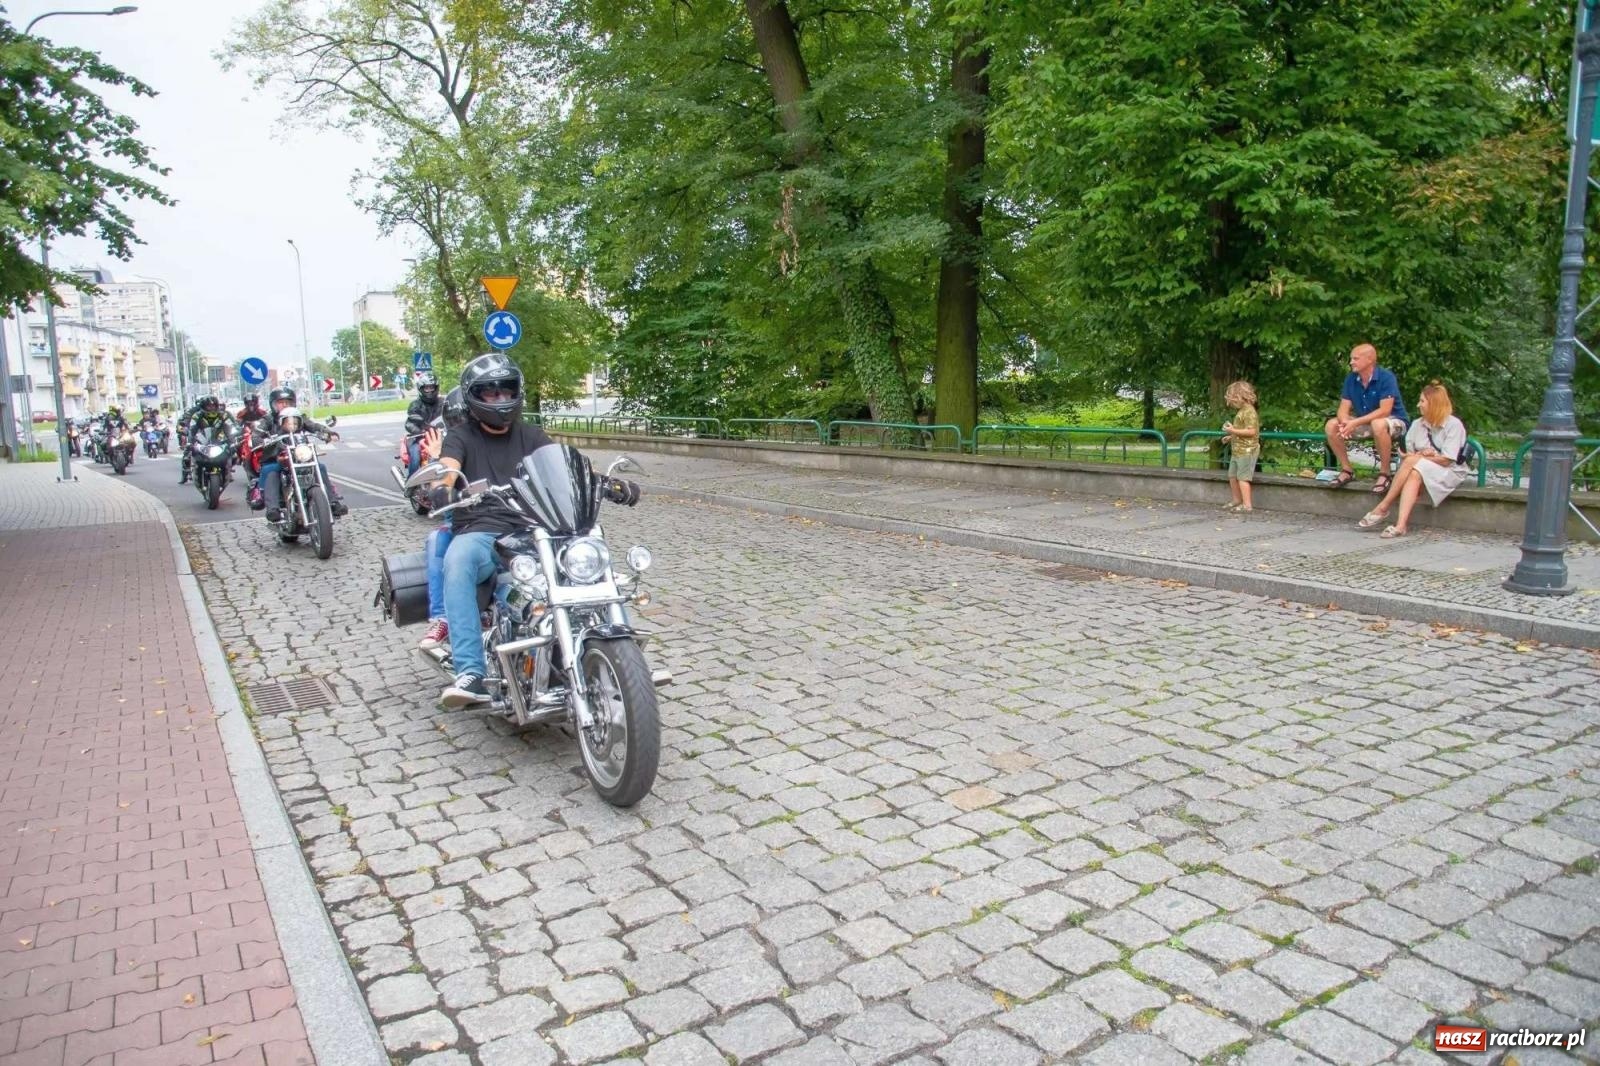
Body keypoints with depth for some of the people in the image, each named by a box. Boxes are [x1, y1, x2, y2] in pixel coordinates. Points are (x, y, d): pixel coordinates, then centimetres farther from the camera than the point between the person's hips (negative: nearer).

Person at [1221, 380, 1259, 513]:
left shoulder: (1249, 411, -16)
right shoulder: (1241, 411, 14)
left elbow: (1251, 431, -25)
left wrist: (1233, 430, -21)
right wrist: (1231, 437, 15)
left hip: (1247, 451, -10)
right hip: (1238, 451, 10)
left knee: (1242, 477, -9)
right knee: (1232, 475, 17)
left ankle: (1247, 506, -6)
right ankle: (1237, 501, 30)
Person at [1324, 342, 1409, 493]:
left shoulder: (1386, 377, -21)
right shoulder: (1351, 378, -3)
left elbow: (1384, 411, -28)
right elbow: (1344, 408, -6)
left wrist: (1355, 423, -34)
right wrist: (1345, 422, -29)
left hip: (1394, 422, -6)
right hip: (1365, 423, 6)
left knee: (1378, 424, -41)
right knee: (1331, 426, -14)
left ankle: (1384, 474, -24)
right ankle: (1347, 471, -3)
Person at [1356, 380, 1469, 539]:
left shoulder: (1454, 424, -9)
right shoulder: (1417, 424, 8)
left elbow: (1446, 460, -14)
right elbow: (1408, 454, 6)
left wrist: (1417, 457, -8)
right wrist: (1421, 454, -14)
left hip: (1449, 472, -4)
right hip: (1420, 468, 4)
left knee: (1412, 463, -32)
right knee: (1413, 475, -32)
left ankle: (1382, 508, -34)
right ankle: (1400, 525, -46)